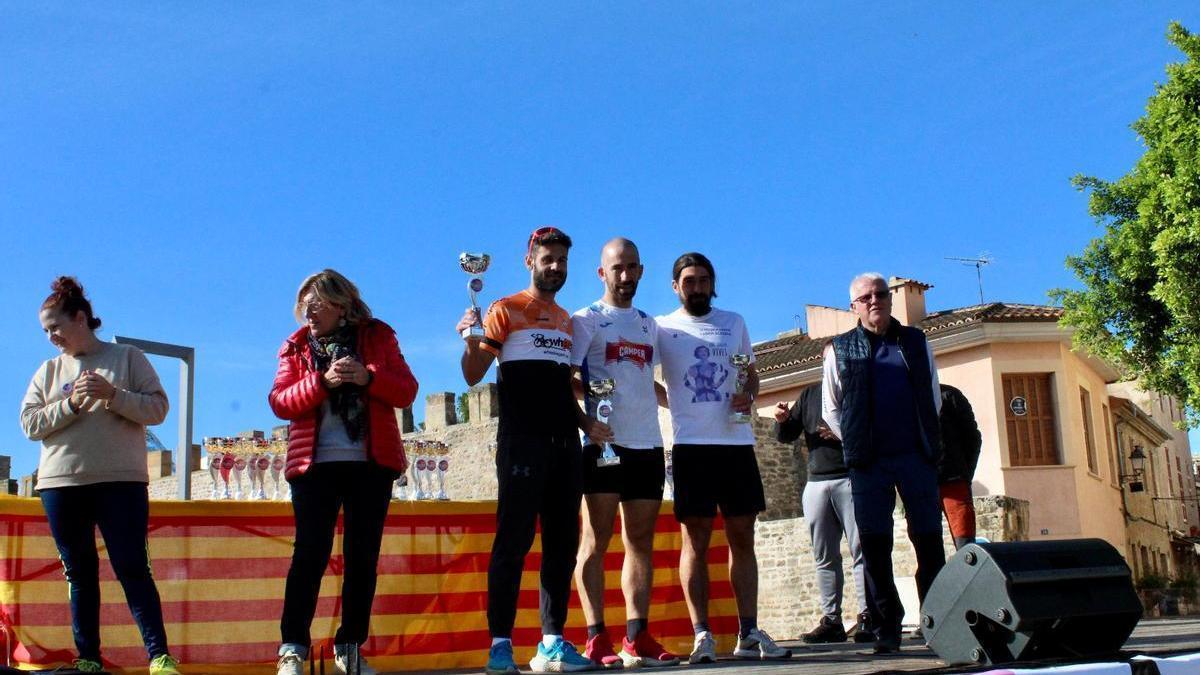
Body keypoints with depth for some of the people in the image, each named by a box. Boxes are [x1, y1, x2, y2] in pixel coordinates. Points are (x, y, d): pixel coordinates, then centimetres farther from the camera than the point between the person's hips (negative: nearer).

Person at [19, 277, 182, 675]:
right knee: (80, 574, 6)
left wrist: (113, 395, -16)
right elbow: (30, 424, 5)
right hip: (61, 483, 4)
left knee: (132, 569, -8)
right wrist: (72, 403, -10)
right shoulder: (48, 371, 14)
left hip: (121, 481, -4)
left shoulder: (127, 358, 6)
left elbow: (157, 409, -2)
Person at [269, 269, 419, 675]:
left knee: (363, 555, 3)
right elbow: (279, 402, -3)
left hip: (371, 463, 1)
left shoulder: (378, 337, 7)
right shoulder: (296, 345, 9)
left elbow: (407, 392, 0)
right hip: (315, 463, -1)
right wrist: (322, 381, -18)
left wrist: (368, 377, -18)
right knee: (311, 553, -6)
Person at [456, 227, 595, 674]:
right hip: (522, 441, -6)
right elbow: (473, 375, -4)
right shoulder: (506, 310, 3)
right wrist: (471, 340, -23)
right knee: (513, 540, -9)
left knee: (562, 543, 5)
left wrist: (585, 424, 10)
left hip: (565, 444, 7)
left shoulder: (566, 320, 20)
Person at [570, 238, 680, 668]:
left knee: (641, 540, 5)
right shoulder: (586, 320, 2)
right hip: (605, 442, -6)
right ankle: (597, 639, -5)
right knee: (596, 539, -6)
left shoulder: (649, 325, 19)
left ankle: (638, 637, 9)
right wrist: (587, 422, -20)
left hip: (647, 443, 6)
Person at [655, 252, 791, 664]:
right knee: (696, 541, -3)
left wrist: (748, 395, 0)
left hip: (737, 442, 4)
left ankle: (749, 634, 8)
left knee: (742, 538, 4)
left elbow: (750, 374, 20)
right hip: (691, 445, -3)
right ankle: (702, 636, 0)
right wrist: (671, 401, -15)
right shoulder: (661, 328, 4)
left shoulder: (734, 323, 15)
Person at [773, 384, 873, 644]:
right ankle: (831, 620, 8)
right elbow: (786, 436, 18)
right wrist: (782, 420, -3)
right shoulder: (810, 394, 18)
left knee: (860, 550, -9)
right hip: (816, 483, 5)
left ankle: (866, 617, -9)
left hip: (850, 478, -4)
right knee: (824, 556, 5)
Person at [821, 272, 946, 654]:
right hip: (868, 464, -1)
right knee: (875, 548, -1)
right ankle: (886, 630, 5)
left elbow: (934, 398, 16)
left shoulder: (915, 342, 11)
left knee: (929, 542, 1)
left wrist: (926, 441, 10)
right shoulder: (841, 350, 7)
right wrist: (856, 446, 4)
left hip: (916, 456, 1)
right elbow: (831, 409, 10)